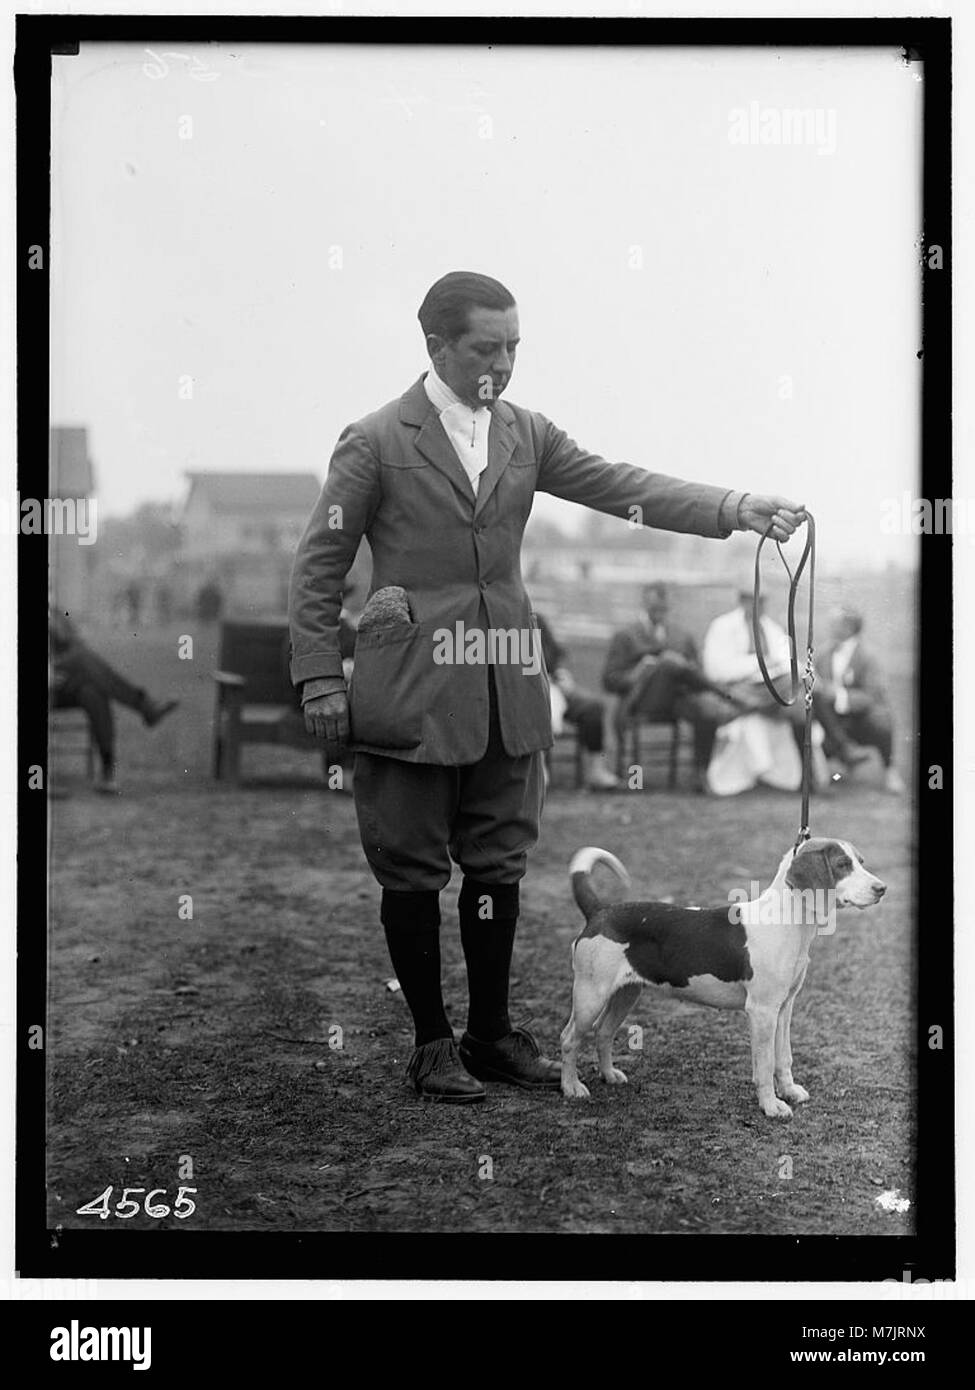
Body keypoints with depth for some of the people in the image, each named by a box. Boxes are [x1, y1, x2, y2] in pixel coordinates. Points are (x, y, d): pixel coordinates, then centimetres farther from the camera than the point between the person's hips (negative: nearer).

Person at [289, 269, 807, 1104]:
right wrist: (321, 678, -9)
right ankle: (432, 1042, 16)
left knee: (499, 865, 10)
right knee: (412, 871, 3)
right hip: (411, 692, -5)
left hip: (507, 690, 5)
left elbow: (623, 488, 0)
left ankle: (492, 1033, 23)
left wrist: (737, 508, -13)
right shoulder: (375, 442, -4)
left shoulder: (525, 436, 9)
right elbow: (320, 565, -2)